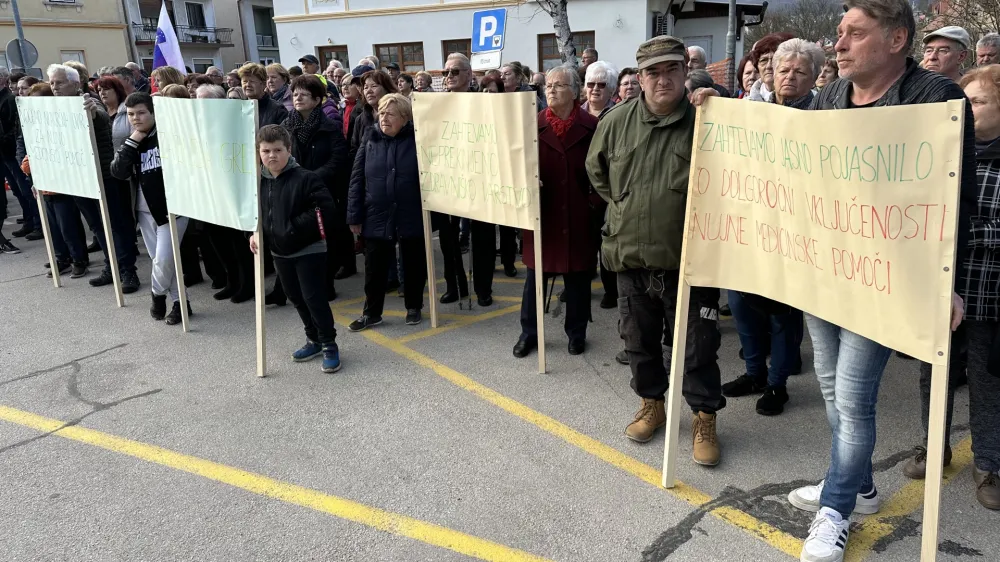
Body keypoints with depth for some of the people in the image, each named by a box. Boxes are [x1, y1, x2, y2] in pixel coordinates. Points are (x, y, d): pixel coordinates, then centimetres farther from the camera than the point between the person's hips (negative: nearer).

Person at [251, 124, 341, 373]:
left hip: (309, 250, -7)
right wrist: (255, 233, -1)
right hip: (280, 252, 7)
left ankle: (329, 345, 8)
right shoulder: (259, 181, 2)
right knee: (297, 298, 15)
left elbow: (325, 207, -21)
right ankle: (314, 340, 30)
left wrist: (295, 226, -21)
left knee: (314, 298, -6)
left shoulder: (305, 178, -16)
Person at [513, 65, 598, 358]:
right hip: (541, 213, 1)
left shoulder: (592, 126, -3)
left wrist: (596, 200, -9)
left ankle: (577, 333, 26)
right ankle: (529, 332, 23)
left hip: (579, 216, -1)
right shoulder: (533, 125, 0)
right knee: (535, 275, 9)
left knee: (578, 276, 10)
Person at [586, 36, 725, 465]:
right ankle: (651, 404, 38)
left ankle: (705, 419, 25)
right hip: (630, 256, 4)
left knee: (698, 347, 6)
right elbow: (596, 170, 18)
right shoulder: (616, 122, 1)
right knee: (639, 341, 17)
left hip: (689, 261, -3)